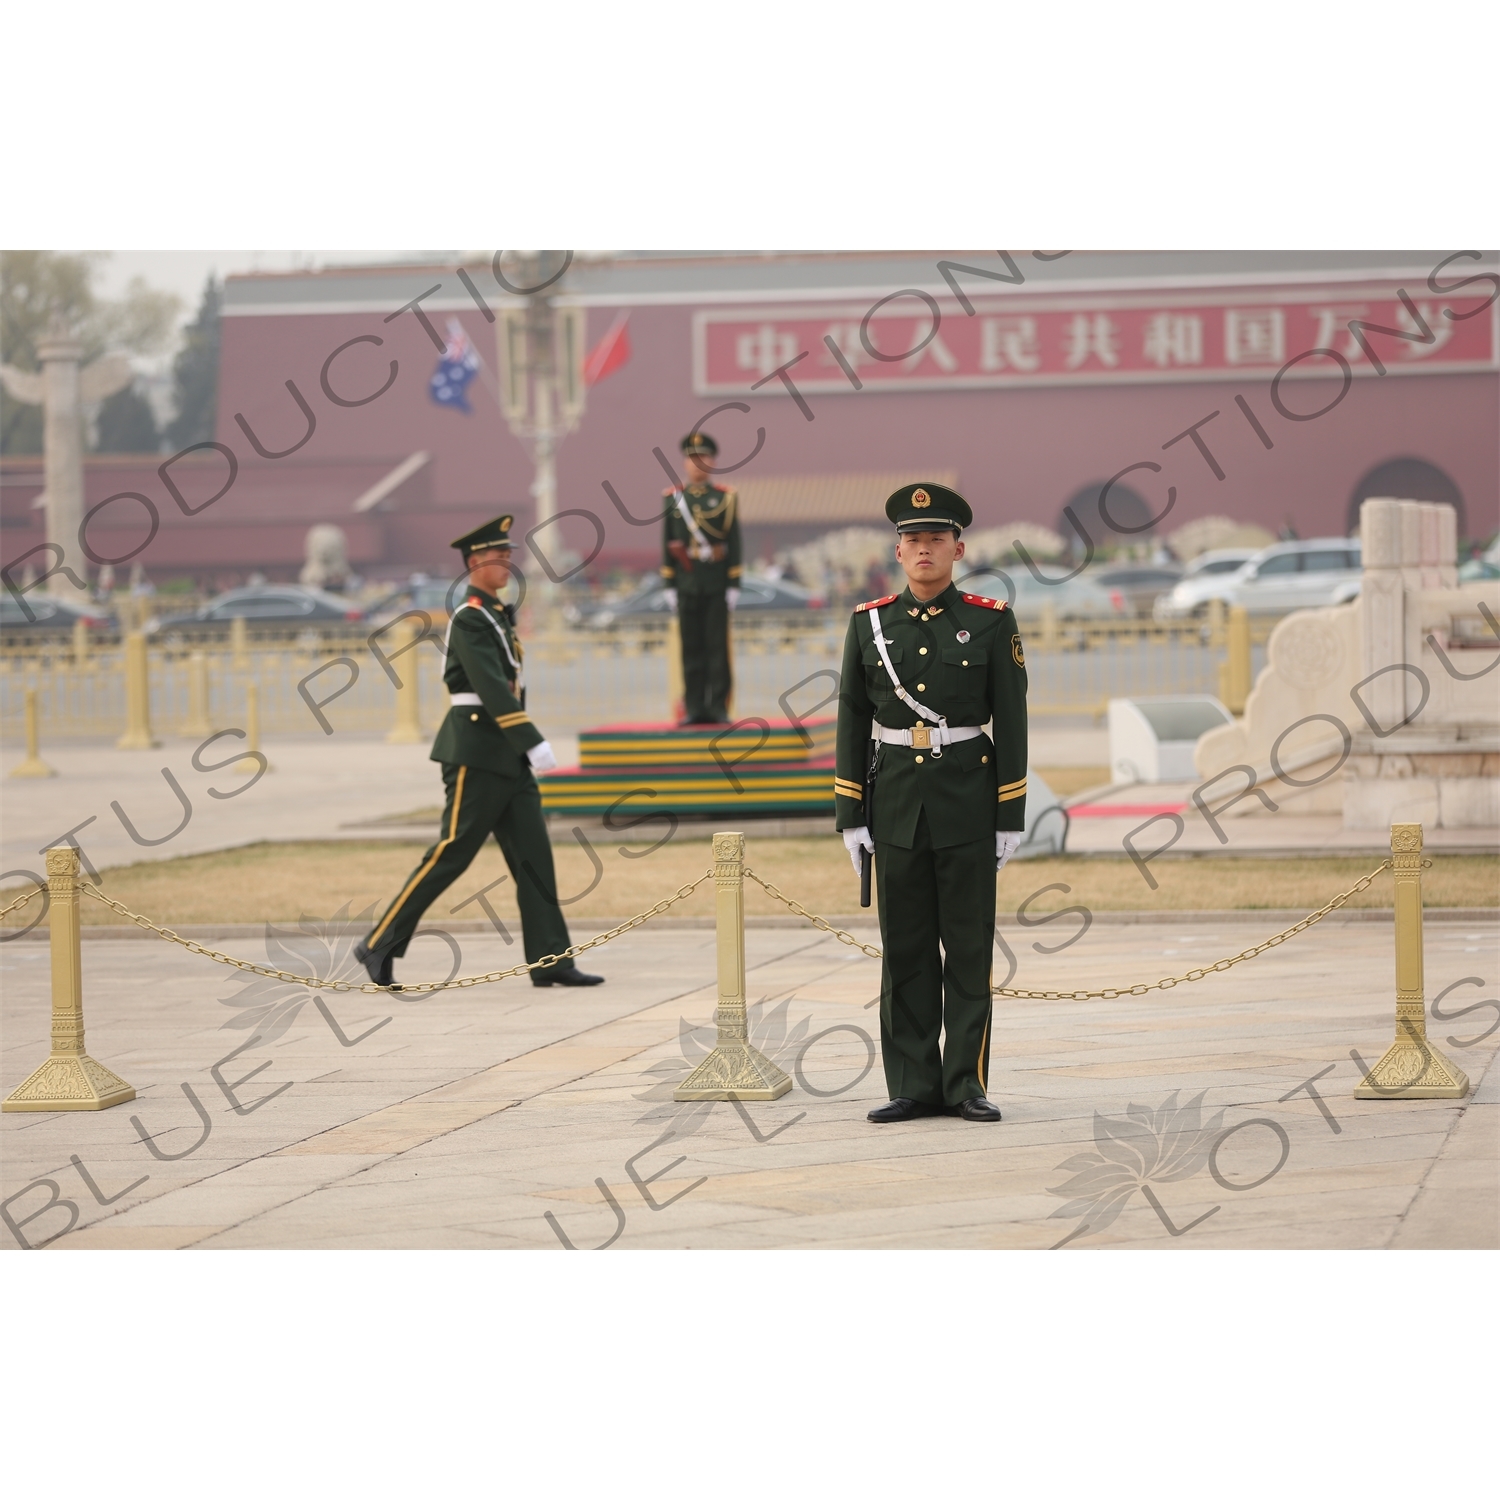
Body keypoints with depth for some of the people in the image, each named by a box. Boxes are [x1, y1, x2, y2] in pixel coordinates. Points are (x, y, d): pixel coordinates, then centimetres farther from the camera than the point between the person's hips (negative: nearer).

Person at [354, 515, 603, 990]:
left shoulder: (497, 614, 17)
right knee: (452, 855, -6)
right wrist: (532, 743, -28)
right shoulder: (470, 620, -14)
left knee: (533, 855, 3)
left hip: (507, 757, 9)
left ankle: (551, 961, 2)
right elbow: (492, 689, -23)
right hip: (476, 753, -9)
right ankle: (379, 946, 2)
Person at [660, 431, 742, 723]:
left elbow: (734, 545, 1)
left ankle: (719, 707, 2)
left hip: (717, 585, -2)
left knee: (718, 647, -1)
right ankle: (694, 707, 5)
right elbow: (667, 546, 8)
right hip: (686, 586, 2)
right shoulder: (673, 499, 7)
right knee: (691, 648, 2)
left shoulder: (725, 498, 3)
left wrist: (734, 586, -4)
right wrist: (670, 586, 3)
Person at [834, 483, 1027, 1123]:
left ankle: (967, 1085, 6)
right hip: (896, 801, 2)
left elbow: (1011, 722, 0)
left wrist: (1011, 817, -4)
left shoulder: (991, 622, 0)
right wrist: (850, 816, 2)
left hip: (968, 803, -2)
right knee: (905, 949, 4)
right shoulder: (869, 623, 6)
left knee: (968, 947, 1)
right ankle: (914, 1086, 9)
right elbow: (853, 723, 7)